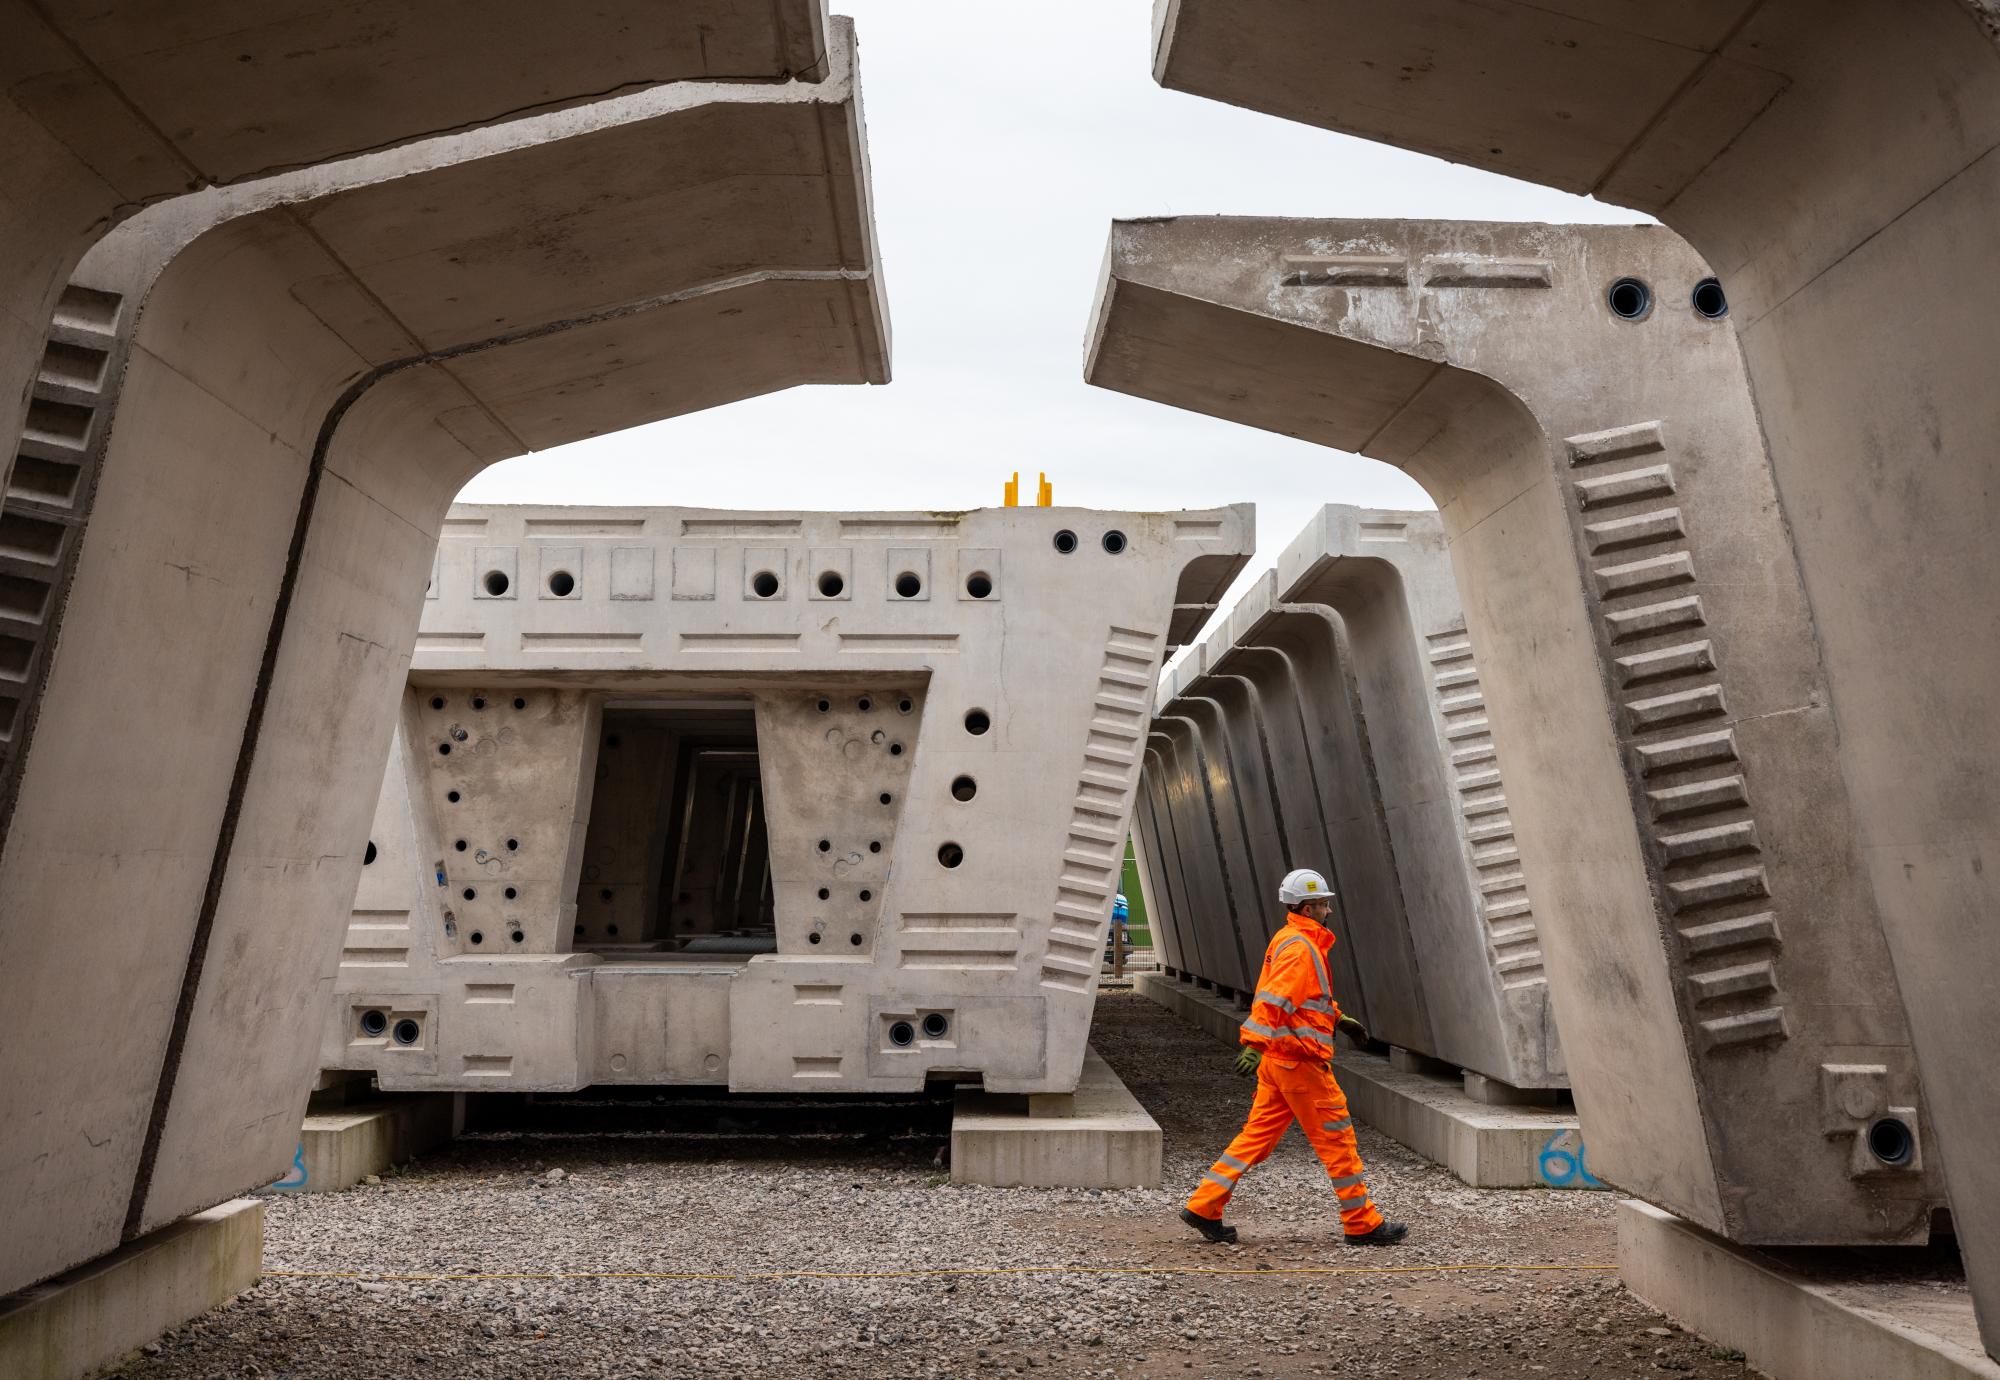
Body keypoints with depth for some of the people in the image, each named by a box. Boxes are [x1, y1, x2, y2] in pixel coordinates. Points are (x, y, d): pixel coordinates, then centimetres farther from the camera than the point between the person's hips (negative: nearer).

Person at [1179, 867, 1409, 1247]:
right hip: (1298, 1058, -10)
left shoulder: (1290, 941, 17)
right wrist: (1254, 1045, -34)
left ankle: (1204, 1206, 10)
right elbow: (1273, 1000, -26)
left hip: (1278, 1059, 10)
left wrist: (1337, 1018, 35)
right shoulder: (1299, 947, -15)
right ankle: (1363, 1224, 16)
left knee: (1258, 1134, 10)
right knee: (1337, 1138, 4)